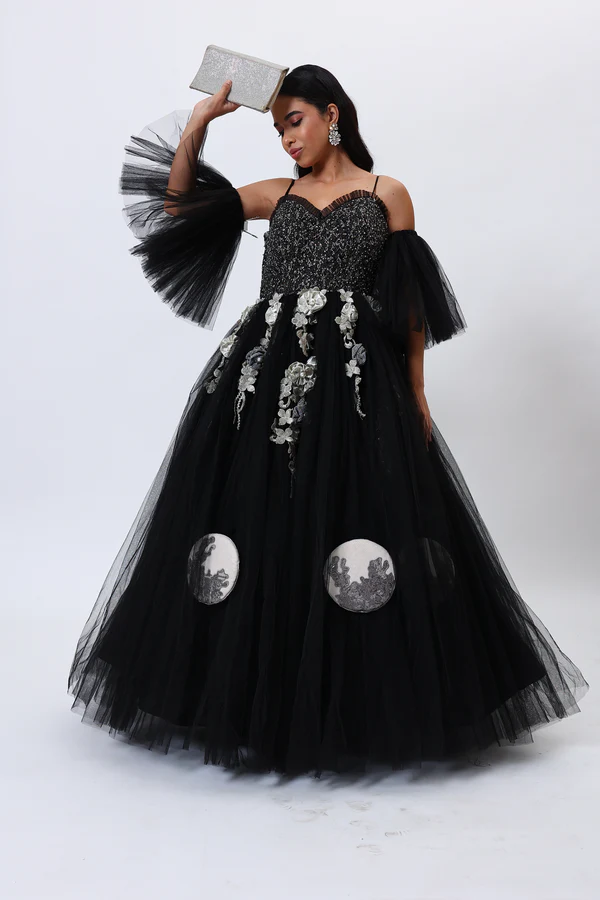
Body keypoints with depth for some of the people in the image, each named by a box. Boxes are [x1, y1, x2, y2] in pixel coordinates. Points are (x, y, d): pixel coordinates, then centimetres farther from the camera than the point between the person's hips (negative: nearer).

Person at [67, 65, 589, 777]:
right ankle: (259, 701, 13)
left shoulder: (386, 195, 12)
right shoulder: (276, 195, 19)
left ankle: (355, 705, 7)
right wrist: (198, 120, 9)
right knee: (264, 533, 1)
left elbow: (412, 305, 7)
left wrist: (416, 397, 1)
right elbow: (179, 204, 18)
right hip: (265, 378, 3)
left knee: (351, 535, -7)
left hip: (357, 383, -3)